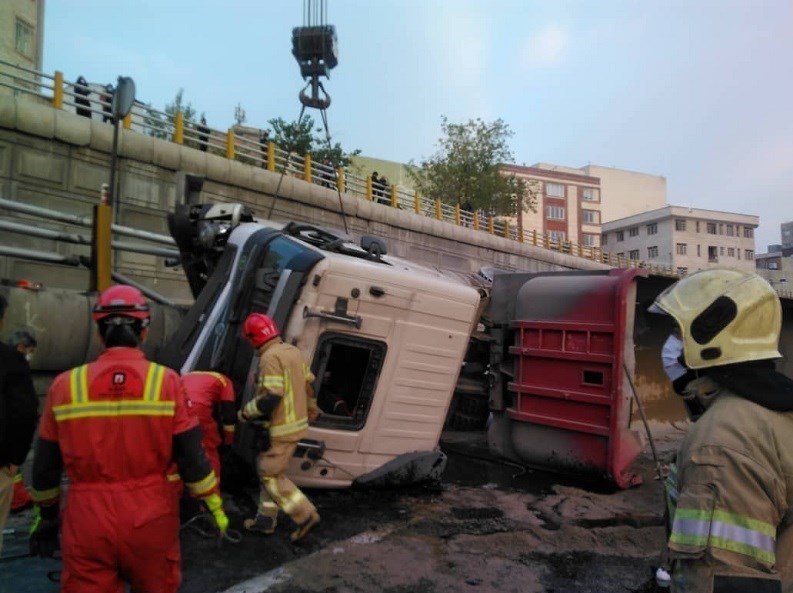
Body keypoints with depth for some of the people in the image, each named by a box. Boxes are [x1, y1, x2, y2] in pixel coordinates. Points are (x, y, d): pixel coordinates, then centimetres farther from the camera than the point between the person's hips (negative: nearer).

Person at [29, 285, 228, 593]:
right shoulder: (166, 381, -10)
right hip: (151, 516, 0)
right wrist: (215, 505, 4)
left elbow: (46, 465, 6)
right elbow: (191, 456, -8)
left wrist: (46, 515, 21)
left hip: (88, 519, 0)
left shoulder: (65, 385, -4)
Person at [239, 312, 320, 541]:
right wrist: (310, 410, 31)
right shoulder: (292, 350, 8)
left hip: (282, 429, -10)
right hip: (296, 423, 10)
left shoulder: (270, 357, -20)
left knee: (270, 475, 3)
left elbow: (271, 397, -27)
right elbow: (308, 384, 17)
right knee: (270, 471, 19)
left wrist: (245, 412, -13)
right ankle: (265, 520, 28)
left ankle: (306, 515, 6)